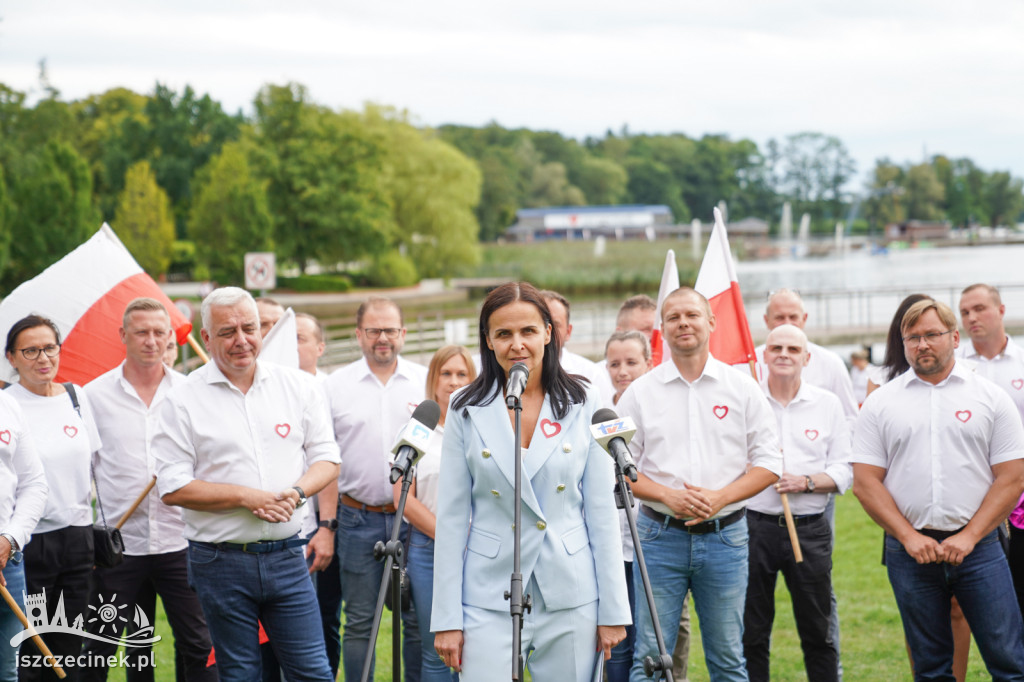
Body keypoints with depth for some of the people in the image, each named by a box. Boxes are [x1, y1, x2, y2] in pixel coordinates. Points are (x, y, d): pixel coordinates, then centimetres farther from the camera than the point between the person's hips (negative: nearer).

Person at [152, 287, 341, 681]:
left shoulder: (298, 386, 6)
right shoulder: (183, 401, -3)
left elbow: (326, 458, 10)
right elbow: (173, 488, -7)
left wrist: (296, 492, -11)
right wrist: (247, 496, -14)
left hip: (286, 556, 2)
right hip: (220, 560, -2)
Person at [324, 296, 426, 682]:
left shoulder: (426, 382, 5)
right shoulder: (336, 386, 5)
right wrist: (325, 522, 1)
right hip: (358, 517, 0)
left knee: (419, 618, 3)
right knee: (359, 621, 4)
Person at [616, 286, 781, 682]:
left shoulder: (742, 389, 4)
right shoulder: (640, 392, 4)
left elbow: (768, 463, 3)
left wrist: (720, 497, -12)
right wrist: (667, 495, -13)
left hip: (725, 534, 1)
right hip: (660, 534, 0)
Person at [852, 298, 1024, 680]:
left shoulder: (990, 397, 4)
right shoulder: (881, 402, 6)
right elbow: (865, 482, 2)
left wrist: (968, 537, -9)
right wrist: (909, 537, -8)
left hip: (977, 546, -1)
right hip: (910, 549, 1)